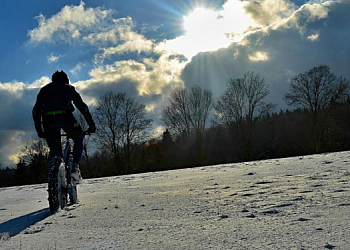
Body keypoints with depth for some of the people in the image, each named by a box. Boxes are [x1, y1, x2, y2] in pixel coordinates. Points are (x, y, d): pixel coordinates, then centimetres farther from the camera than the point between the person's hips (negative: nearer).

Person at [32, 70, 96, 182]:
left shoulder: (44, 90, 32)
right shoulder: (69, 88, 28)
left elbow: (36, 111, 28)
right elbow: (83, 107, 23)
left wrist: (39, 131, 33)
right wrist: (91, 125, 25)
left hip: (48, 119, 2)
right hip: (65, 116, -2)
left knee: (54, 148, 14)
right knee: (78, 138, 21)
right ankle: (75, 167, 7)